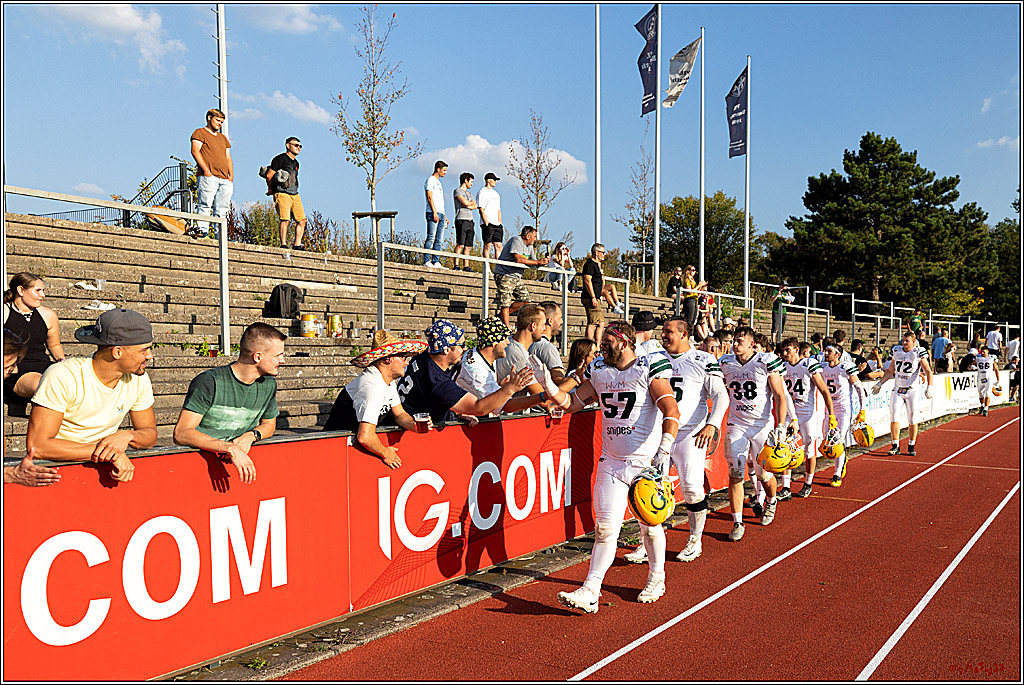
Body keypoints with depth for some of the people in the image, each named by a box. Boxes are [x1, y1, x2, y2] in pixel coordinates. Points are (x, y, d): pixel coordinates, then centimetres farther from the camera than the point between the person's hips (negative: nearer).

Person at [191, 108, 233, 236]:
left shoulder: (223, 138, 29)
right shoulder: (200, 133, 9)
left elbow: (228, 158, 24)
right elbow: (195, 151, -4)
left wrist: (231, 176, 8)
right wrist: (206, 170, -14)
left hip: (224, 179, 6)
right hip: (208, 176, -6)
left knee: (222, 210, 0)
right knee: (205, 205, -13)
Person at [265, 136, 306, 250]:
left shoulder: (296, 163, 22)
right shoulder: (281, 159, -4)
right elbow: (269, 176, -8)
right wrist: (271, 189, 6)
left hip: (294, 194, 8)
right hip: (282, 194, -8)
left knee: (302, 220, 0)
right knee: (285, 220, -17)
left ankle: (297, 245, 5)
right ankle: (283, 245, -13)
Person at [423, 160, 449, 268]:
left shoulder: (438, 182, 25)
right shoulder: (430, 180, -2)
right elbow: (429, 197, -12)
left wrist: (444, 216, 20)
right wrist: (434, 212, -20)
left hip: (440, 214, 9)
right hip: (433, 213, -9)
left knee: (438, 240, 4)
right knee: (431, 238, -12)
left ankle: (436, 262, 4)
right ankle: (427, 261, -13)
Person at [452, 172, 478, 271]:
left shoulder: (469, 193, 26)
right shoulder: (458, 191, 1)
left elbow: (475, 206, 14)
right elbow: (465, 202, -12)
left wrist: (468, 205, -5)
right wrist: (472, 203, 8)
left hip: (470, 221, 8)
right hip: (461, 219, -8)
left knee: (468, 246, 3)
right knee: (460, 244, -13)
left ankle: (466, 266, 3)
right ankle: (456, 265, -15)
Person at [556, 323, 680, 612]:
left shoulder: (649, 369, -10)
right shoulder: (600, 372, 7)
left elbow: (672, 412, -17)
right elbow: (572, 402, 13)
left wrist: (664, 450, -28)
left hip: (646, 461, -4)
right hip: (611, 461, 4)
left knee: (650, 526, 10)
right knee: (605, 528, -1)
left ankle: (656, 579, 33)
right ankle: (590, 592, -1)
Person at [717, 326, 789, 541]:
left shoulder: (766, 363, -7)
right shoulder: (726, 364, 3)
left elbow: (779, 396, -5)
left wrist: (780, 425, -13)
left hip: (762, 424, -2)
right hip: (736, 425, 2)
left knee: (764, 474, 7)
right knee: (735, 474, -6)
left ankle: (771, 503, 41)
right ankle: (737, 523, 2)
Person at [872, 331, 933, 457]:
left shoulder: (918, 353, -4)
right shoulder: (897, 351, 8)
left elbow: (928, 371, -8)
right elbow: (890, 371, 18)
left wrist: (929, 387, -19)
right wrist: (879, 383, 15)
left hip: (912, 390, -3)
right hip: (897, 389, 3)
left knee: (912, 420, 1)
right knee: (893, 416, -6)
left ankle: (911, 446, 16)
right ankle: (895, 446, 2)